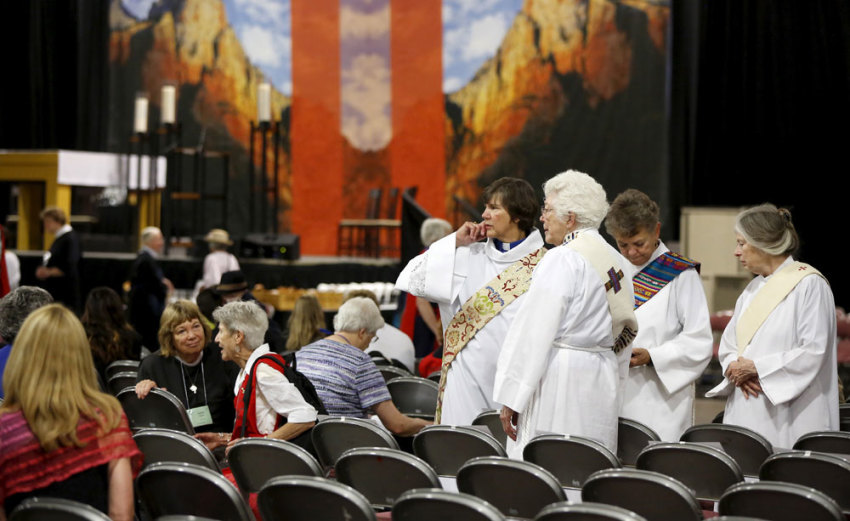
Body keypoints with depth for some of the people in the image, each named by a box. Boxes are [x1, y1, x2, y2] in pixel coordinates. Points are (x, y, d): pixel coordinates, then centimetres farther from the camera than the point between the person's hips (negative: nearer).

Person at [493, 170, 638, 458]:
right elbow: (624, 337, 16)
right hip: (602, 385, 8)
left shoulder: (562, 260, -13)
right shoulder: (617, 261, 11)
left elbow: (535, 333, -15)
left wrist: (511, 399, -12)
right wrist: (613, 397, 23)